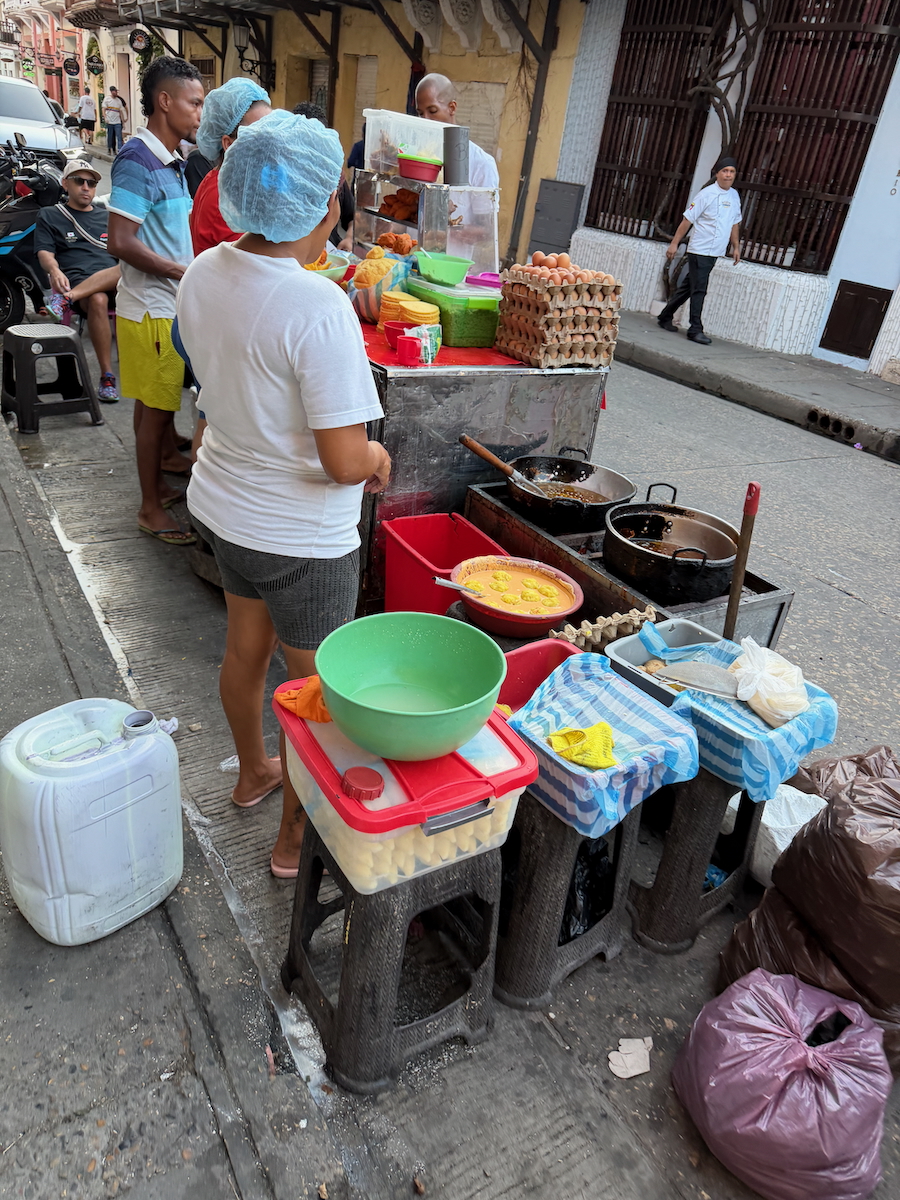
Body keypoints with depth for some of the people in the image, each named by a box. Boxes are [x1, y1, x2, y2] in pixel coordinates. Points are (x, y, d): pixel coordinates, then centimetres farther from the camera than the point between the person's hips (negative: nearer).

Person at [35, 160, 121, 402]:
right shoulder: (49, 216, 21)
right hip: (76, 279, -3)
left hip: (114, 281, 3)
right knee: (97, 300, -40)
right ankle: (107, 377, -38)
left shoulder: (107, 217, 31)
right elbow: (44, 252, 7)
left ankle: (65, 299, -43)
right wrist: (55, 271, -17)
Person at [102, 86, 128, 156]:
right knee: (110, 137, 3)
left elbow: (121, 112, 14)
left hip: (118, 122, 2)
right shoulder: (107, 99, 2)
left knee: (119, 137, -8)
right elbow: (104, 109, -1)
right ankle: (110, 150, 13)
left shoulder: (119, 100, 12)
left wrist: (123, 123, 10)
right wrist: (105, 118, -16)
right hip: (110, 121, -2)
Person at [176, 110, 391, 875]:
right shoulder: (320, 309, -28)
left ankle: (253, 773, 51)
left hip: (222, 503, 8)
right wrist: (377, 454, -7)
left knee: (246, 646, 25)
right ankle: (295, 836, 32)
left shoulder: (203, 274, -3)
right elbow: (345, 463, -29)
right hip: (299, 536, -7)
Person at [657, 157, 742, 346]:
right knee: (699, 290, -9)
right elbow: (688, 219, -8)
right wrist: (674, 243, -11)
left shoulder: (734, 196, 10)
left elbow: (734, 223, 20)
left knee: (689, 287, 12)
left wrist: (736, 247, 17)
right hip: (699, 250, -7)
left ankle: (665, 317, 23)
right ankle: (695, 329, -5)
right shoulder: (707, 194, -9)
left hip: (715, 252, 7)